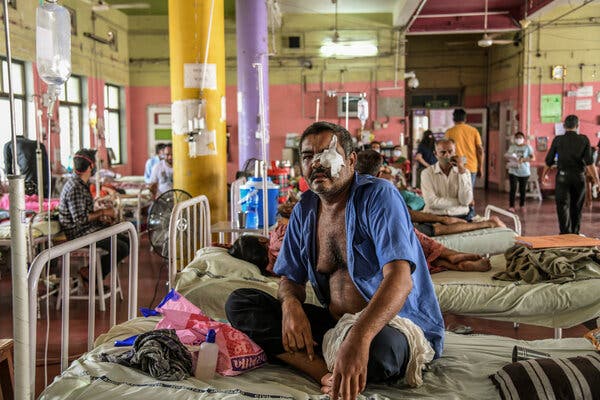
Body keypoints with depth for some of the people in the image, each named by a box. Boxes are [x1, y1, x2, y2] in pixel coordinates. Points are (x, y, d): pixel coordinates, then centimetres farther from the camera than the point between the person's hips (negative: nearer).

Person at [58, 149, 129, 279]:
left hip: (88, 229, 10)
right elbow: (79, 219, -26)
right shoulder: (75, 188, -21)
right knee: (122, 249, -16)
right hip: (79, 234, -10)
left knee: (126, 241, 8)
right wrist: (103, 212, -15)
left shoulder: (82, 184, 12)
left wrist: (101, 217, 4)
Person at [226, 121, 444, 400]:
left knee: (380, 345, -44)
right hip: (336, 323, 7)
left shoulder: (378, 196, -15)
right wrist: (291, 304, -14)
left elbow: (399, 278, -29)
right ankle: (331, 376, -24)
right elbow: (291, 279, 13)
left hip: (394, 324, -7)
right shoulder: (304, 210, 7)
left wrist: (358, 337, -46)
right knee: (238, 303, -7)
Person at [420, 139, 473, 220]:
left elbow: (466, 201, -7)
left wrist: (461, 171, -7)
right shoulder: (427, 173, 1)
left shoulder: (464, 171, 8)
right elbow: (432, 202, -10)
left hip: (461, 216, 3)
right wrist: (459, 202, -5)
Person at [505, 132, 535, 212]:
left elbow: (533, 158, -7)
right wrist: (508, 159, -3)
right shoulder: (512, 147, 10)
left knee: (522, 189, 6)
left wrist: (524, 160, -23)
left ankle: (522, 205, 20)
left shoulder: (527, 147, -1)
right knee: (513, 189, -7)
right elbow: (507, 156, 21)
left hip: (524, 172, -1)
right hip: (513, 171, 2)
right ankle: (511, 206, -4)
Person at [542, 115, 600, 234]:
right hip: (579, 177, 1)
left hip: (563, 176, -1)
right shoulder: (584, 139, -1)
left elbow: (549, 161, 4)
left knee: (563, 206, -1)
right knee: (576, 207, 14)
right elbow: (589, 163, -7)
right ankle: (575, 234, 24)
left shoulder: (558, 140, -1)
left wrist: (544, 174, 21)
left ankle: (565, 234, -11)